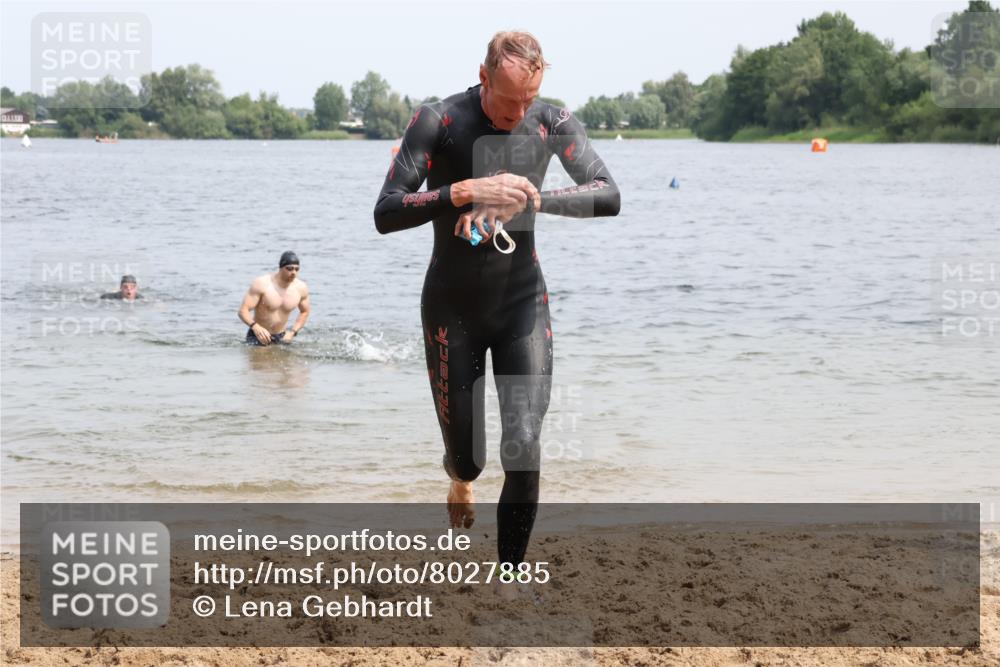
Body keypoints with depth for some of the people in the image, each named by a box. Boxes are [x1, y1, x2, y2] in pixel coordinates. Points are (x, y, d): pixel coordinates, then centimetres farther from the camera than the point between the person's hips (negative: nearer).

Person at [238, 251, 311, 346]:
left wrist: (293, 332, -1)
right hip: (259, 335, -4)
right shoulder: (262, 284, -18)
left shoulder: (301, 288, -6)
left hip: (281, 337, 4)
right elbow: (243, 310, -19)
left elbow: (304, 312, 14)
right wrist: (255, 327, -38)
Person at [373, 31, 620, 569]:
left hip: (523, 303, 1)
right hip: (453, 309, -1)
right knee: (467, 457, 8)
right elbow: (386, 214, -20)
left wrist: (531, 198, -30)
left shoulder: (553, 124, -6)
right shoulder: (438, 122, -15)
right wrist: (467, 191, -35)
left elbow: (608, 196, -14)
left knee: (524, 452, -11)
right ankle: (461, 478, 47)